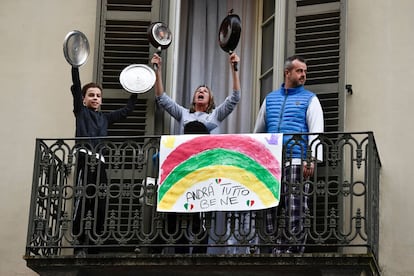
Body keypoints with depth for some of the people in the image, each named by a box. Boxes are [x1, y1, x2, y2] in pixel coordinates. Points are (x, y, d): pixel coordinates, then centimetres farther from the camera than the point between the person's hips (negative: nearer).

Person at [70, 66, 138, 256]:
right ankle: (79, 245, -18)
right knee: (82, 201, -17)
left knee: (100, 206, -1)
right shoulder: (80, 112, 14)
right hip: (84, 159, -5)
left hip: (99, 162, 5)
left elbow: (127, 110, 33)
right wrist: (75, 66, -4)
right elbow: (76, 87, 4)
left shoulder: (105, 118, 27)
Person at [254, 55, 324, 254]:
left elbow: (316, 131, -4)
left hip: (297, 163, -4)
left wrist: (312, 159, -17)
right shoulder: (270, 99, 20)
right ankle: (276, 251, 4)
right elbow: (258, 131, 25)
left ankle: (295, 251, -8)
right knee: (271, 211, 1)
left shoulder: (309, 99, 8)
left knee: (295, 213, -9)